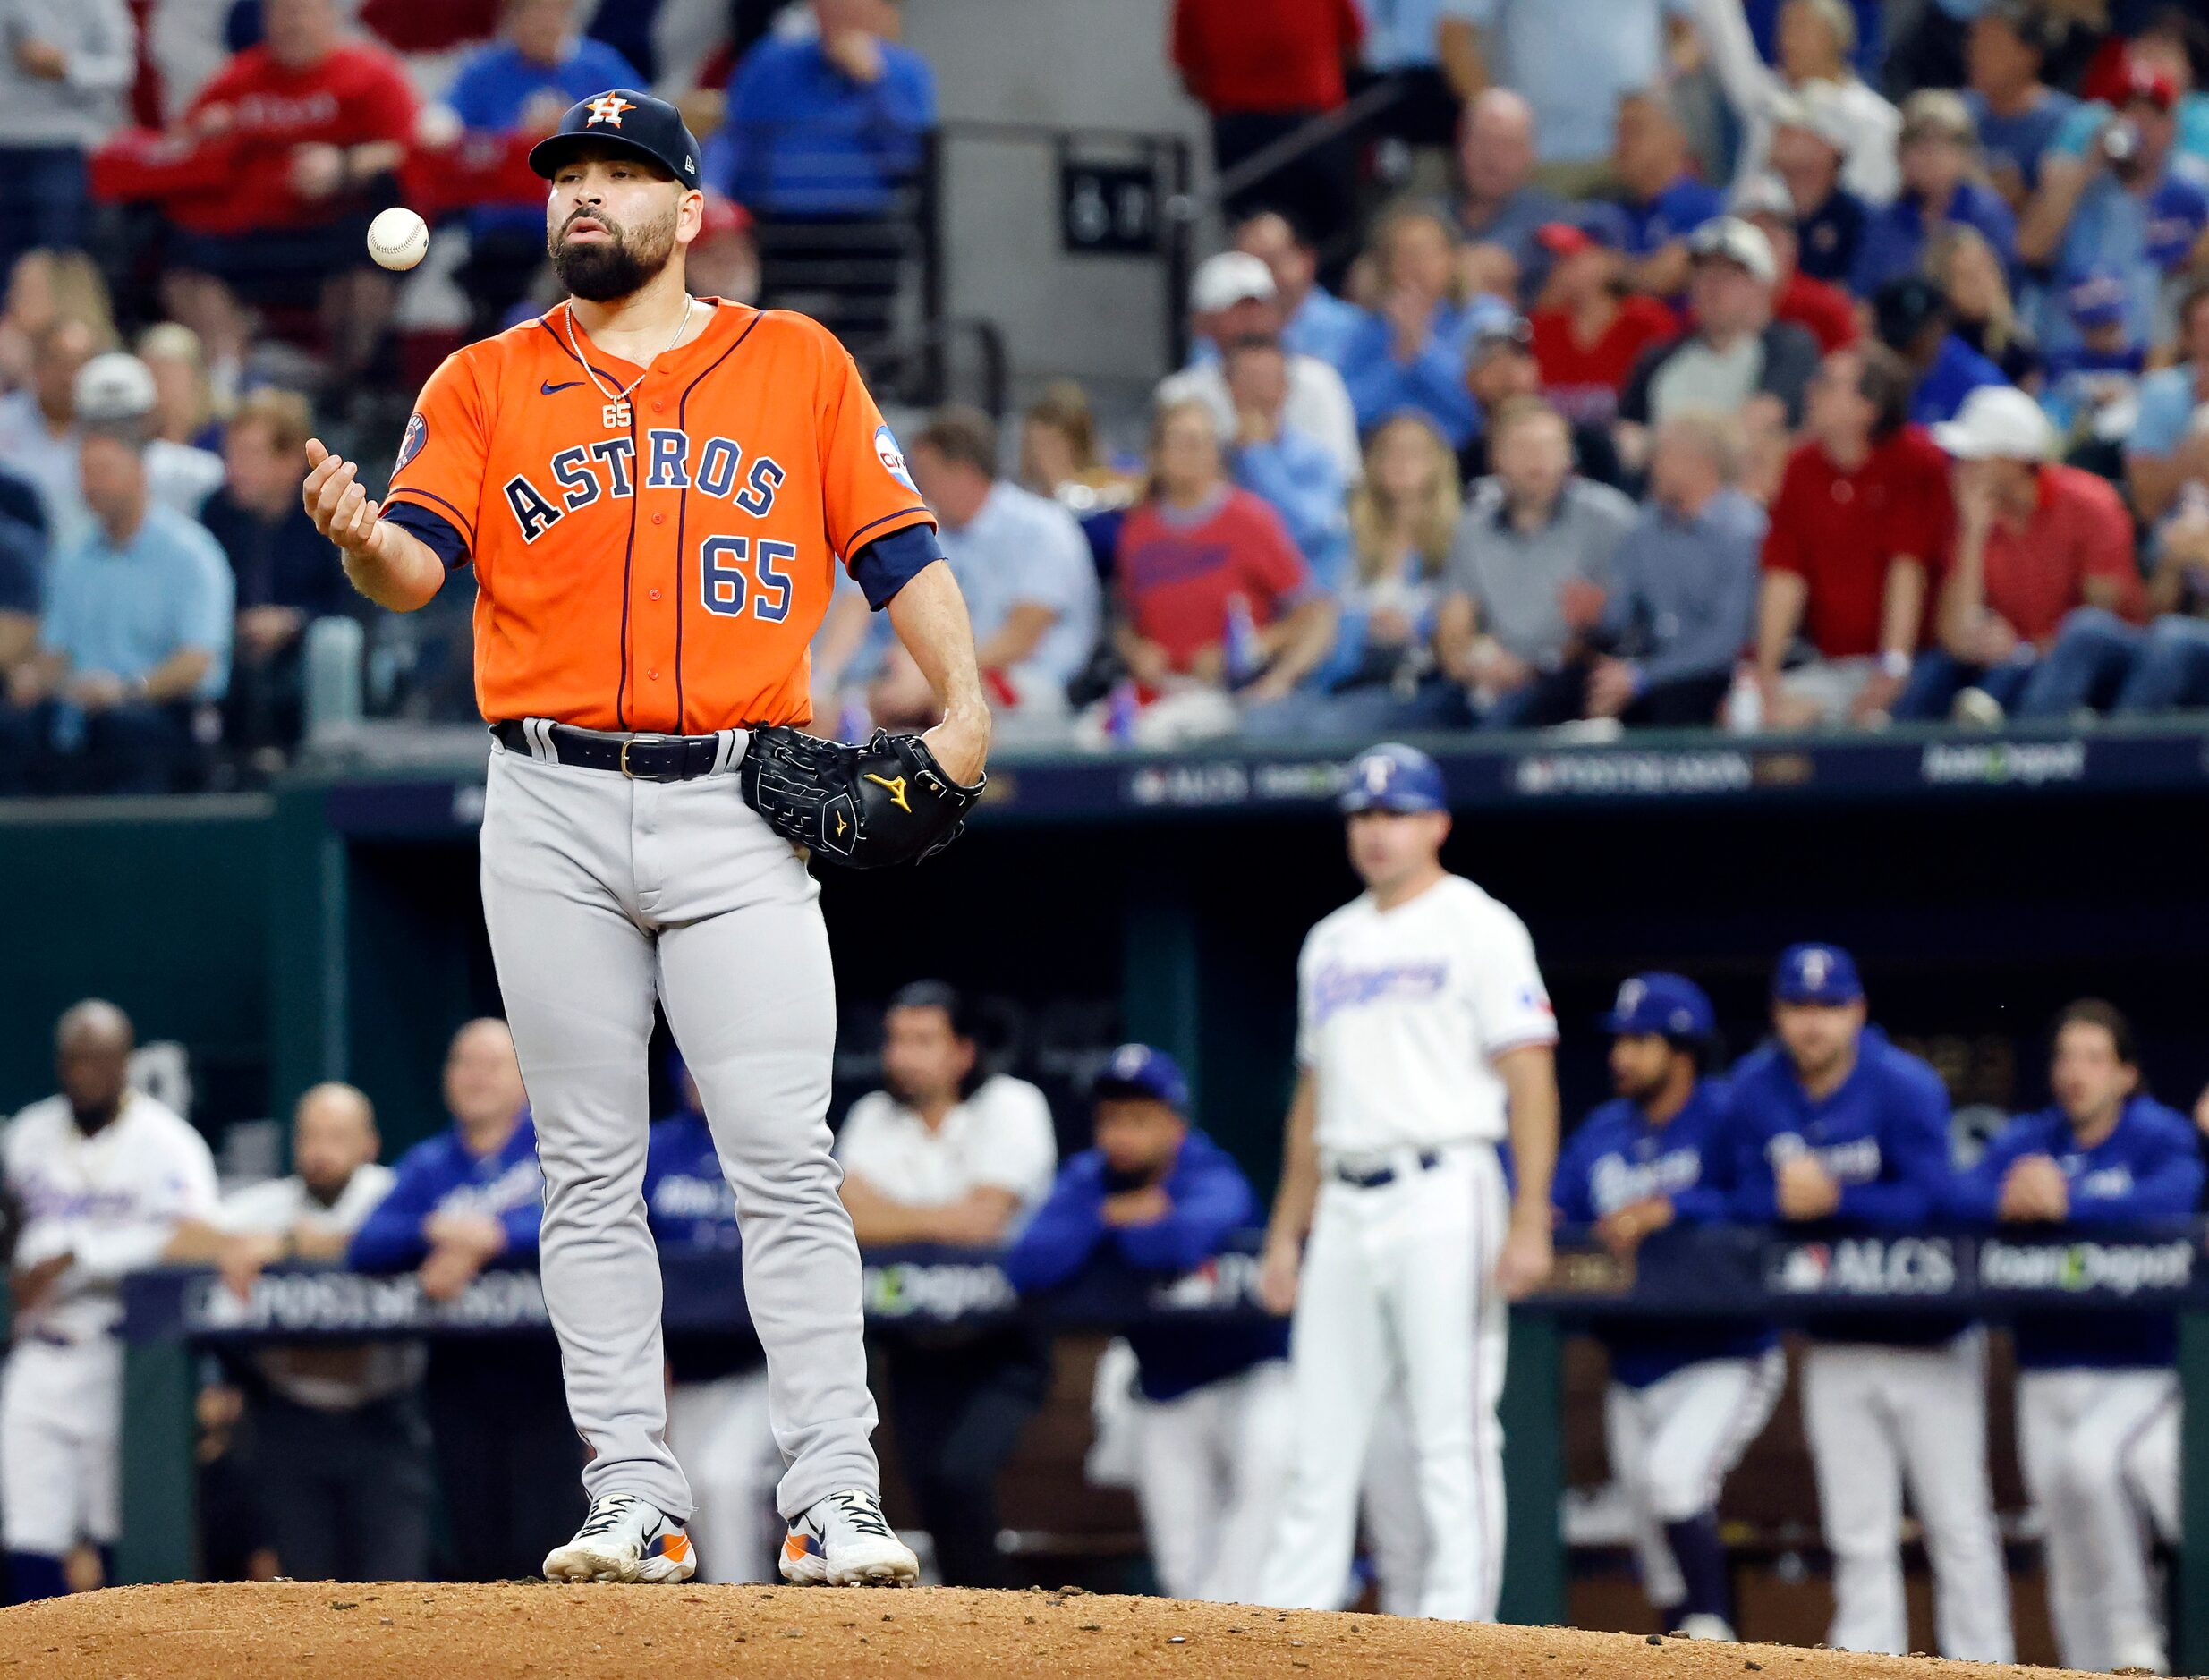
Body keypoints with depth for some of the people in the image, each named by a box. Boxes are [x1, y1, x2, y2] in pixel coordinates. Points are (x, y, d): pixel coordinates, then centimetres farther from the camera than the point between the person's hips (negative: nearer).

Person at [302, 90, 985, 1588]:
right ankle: (633, 1501, 5)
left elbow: (899, 546, 8)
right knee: (591, 1173, 2)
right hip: (555, 816, 1)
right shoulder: (485, 384, 11)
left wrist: (965, 703, -7)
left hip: (738, 808, -1)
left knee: (786, 1160, -8)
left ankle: (835, 1498, -8)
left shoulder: (800, 366, 11)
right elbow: (423, 563, -2)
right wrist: (362, 536, -25)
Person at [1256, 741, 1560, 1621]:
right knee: (1321, 1439, 5)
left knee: (1452, 1434, -8)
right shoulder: (1331, 943, 19)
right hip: (1345, 1210, 7)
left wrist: (1530, 1221, -17)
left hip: (1443, 1195, -7)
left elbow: (1530, 1078, -8)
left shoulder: (1478, 928, -1)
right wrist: (1286, 1230, 17)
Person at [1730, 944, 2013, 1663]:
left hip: (1929, 1332, -4)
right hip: (1836, 1346, 4)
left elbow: (1929, 1199, -20)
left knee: (1958, 1524, -1)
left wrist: (1832, 1200, -27)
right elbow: (1747, 1198, -3)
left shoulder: (1906, 1087, -14)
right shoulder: (1754, 1089, 0)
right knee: (1858, 1536, 3)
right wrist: (1785, 1199, -24)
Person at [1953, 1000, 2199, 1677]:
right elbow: (1962, 1199, -6)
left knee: (2089, 1459, -31)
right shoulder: (2026, 1140, 10)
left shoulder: (2161, 1136, -2)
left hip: (2142, 1371, -5)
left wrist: (2066, 1204, -31)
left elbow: (2174, 1197, -23)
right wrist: (2009, 1201, -28)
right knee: (2071, 1569, 3)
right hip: (2047, 1375, 5)